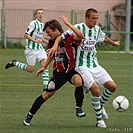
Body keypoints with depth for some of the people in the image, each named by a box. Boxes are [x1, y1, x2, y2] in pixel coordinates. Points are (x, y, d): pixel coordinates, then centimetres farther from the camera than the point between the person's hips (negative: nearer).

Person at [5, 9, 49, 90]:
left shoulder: (43, 25, 13)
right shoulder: (33, 23, -12)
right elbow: (26, 35, -14)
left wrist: (48, 42, 14)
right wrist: (35, 40, -25)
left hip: (40, 48, 6)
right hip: (31, 49, -6)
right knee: (30, 69, 1)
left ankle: (46, 85, -14)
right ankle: (14, 63, 23)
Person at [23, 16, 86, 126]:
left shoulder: (69, 38, -17)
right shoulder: (52, 41, 3)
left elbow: (80, 36, -40)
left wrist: (68, 23, -37)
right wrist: (44, 67, 23)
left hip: (71, 70, -5)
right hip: (58, 72, 5)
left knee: (78, 80, -37)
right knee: (47, 94, 2)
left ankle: (79, 109, -24)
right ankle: (29, 116, 14)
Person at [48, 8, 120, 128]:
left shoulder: (97, 29, 8)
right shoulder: (78, 28, -12)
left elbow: (104, 38, 31)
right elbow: (62, 37, -13)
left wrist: (114, 43, 48)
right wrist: (55, 46, -32)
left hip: (95, 64, 7)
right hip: (82, 66, -7)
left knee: (112, 86, -5)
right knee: (95, 89, -22)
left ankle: (100, 105, 24)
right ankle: (99, 119, -7)